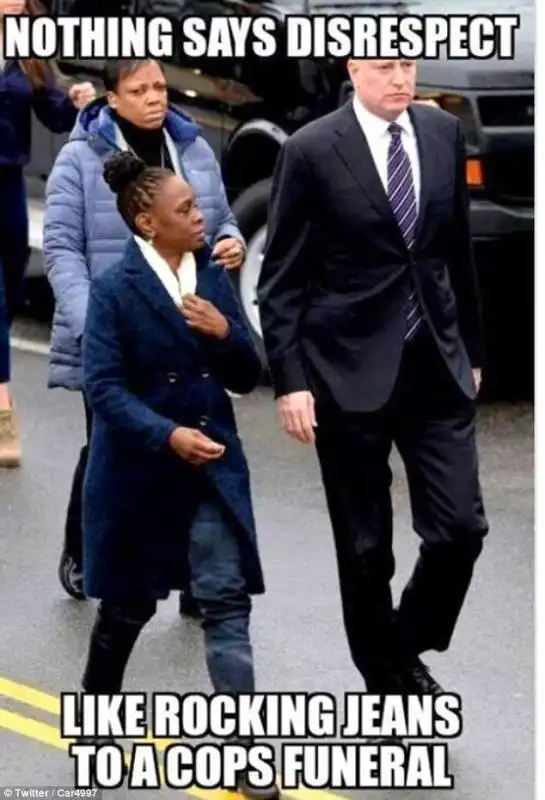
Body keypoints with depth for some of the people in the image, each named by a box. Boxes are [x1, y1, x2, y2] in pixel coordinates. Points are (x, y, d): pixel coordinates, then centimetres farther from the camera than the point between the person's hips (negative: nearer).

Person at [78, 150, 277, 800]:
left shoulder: (213, 277, 4)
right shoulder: (114, 289, -11)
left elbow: (247, 378, 6)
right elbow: (103, 387, -17)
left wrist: (225, 334, -15)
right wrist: (167, 435, -29)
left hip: (211, 467, 3)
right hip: (139, 471, -3)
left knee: (227, 600, -5)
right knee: (129, 601, 13)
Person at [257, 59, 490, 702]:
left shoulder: (444, 133, 5)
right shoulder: (312, 151, -8)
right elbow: (281, 280, -6)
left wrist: (472, 350, 17)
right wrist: (289, 381, -11)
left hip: (437, 367, 4)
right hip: (351, 372, -3)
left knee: (461, 528, -3)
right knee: (365, 545, 5)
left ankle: (409, 647, 23)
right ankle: (385, 678, 22)